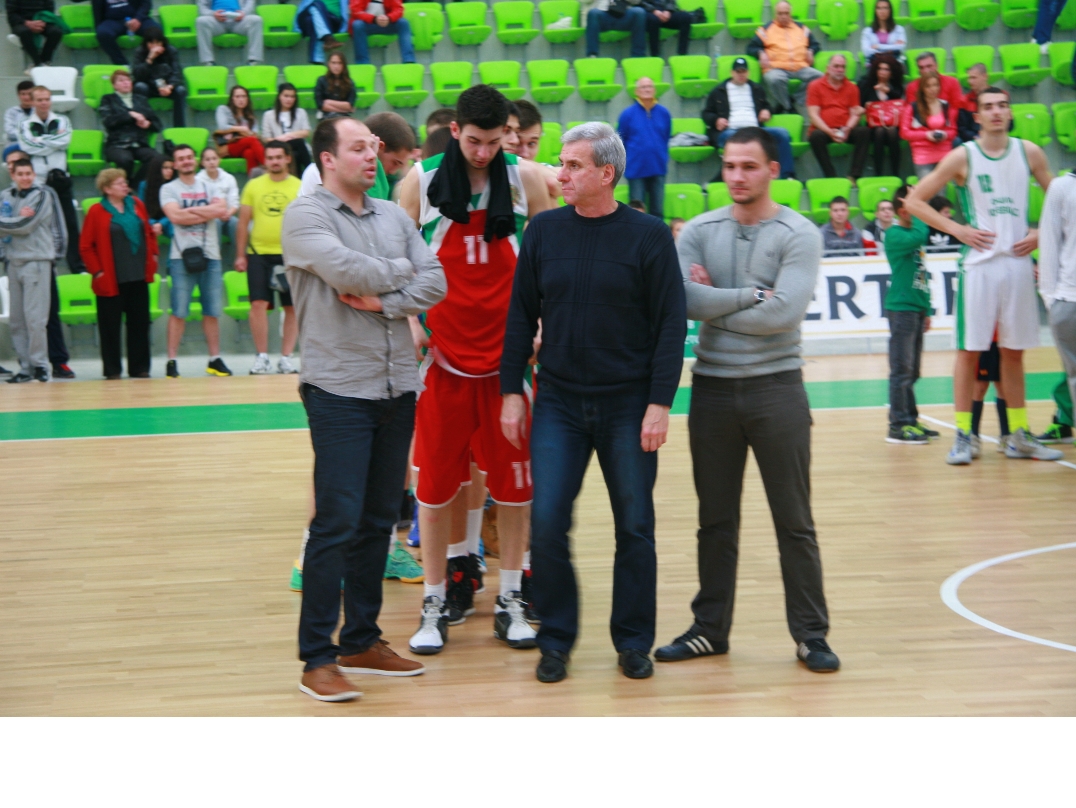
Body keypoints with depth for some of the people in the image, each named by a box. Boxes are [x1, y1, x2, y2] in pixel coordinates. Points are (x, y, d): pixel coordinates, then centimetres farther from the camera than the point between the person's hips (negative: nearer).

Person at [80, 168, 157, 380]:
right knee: (111, 326, 1)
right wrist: (97, 271, -9)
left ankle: (139, 368, 14)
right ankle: (112, 370, 9)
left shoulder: (137, 205, 8)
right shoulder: (96, 212, -6)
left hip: (139, 277, 5)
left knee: (140, 322, 7)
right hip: (111, 280, -4)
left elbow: (149, 232, 18)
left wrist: (153, 256, 8)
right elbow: (86, 246, -5)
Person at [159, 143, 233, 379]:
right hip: (182, 256, -3)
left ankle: (215, 360, 12)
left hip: (210, 255, 3)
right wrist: (208, 213, -5)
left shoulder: (208, 187, 14)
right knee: (179, 311, -5)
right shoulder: (169, 189, 5)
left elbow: (222, 211, -3)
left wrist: (192, 210, -9)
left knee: (212, 311, 6)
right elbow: (175, 216, -13)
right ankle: (172, 361, -2)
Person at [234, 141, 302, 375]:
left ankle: (286, 358, 10)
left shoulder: (299, 187, 4)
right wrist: (240, 255, 5)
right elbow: (243, 222, 10)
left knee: (292, 307, 2)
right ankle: (262, 357, 1)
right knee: (258, 304, -7)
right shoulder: (253, 186, 8)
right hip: (258, 253, 0)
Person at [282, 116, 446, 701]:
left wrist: (384, 302, -12)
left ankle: (361, 641, 22)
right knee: (336, 525, -7)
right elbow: (347, 270, -21)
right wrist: (399, 272, -3)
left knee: (378, 521, 12)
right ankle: (318, 658, 0)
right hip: (340, 391, -6)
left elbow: (435, 283, 4)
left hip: (398, 388, 7)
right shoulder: (305, 216, -6)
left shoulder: (393, 216, 13)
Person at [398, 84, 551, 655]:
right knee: (437, 477, 3)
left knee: (513, 475, 5)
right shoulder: (421, 181, -1)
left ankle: (510, 599, 16)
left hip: (509, 349, 1)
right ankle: (435, 603, 13)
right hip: (444, 350, -1)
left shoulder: (525, 179, 0)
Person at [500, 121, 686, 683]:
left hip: (628, 406, -2)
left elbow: (671, 325, -5)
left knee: (634, 528, 6)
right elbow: (521, 315, 8)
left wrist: (659, 404, -11)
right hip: (558, 404, 2)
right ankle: (556, 641, 14)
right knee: (547, 525, -2)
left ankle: (633, 643, 20)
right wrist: (511, 392, 3)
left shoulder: (648, 236, -5)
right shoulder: (544, 231, 3)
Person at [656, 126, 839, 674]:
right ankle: (710, 629, 23)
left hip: (776, 388, -3)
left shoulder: (798, 234, -5)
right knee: (716, 521, 12)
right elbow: (683, 300, -13)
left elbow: (785, 312, -18)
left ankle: (811, 634, 12)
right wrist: (752, 295, -14)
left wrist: (716, 303, -10)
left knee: (794, 522, 3)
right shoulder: (699, 231, 4)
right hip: (712, 387, 3)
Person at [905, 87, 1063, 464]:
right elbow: (914, 200, -3)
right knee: (969, 350, -2)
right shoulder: (962, 157, -4)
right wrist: (957, 229, -9)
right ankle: (963, 436, 2)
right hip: (979, 263, -3)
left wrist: (1041, 233, 1)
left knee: (1014, 351, 10)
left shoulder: (1028, 152, 5)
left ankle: (1019, 436, 17)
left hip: (1018, 262, 3)